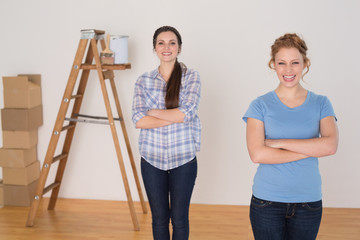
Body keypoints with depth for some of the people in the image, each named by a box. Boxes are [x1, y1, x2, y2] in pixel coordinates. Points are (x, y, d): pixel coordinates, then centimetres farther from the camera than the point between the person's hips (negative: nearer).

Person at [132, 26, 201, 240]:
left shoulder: (191, 77, -2)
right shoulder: (144, 81, 3)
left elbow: (187, 113, -16)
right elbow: (138, 121, -9)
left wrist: (152, 112, -10)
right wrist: (175, 117, -15)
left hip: (183, 159, -1)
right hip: (152, 158, 2)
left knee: (179, 218, 10)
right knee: (159, 218, 13)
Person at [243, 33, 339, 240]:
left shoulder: (321, 104, 3)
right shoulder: (261, 105, -3)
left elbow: (330, 146, -14)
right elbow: (257, 154, -15)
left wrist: (279, 142, -16)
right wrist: (311, 150, -13)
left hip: (309, 200, 2)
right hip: (267, 200, -1)